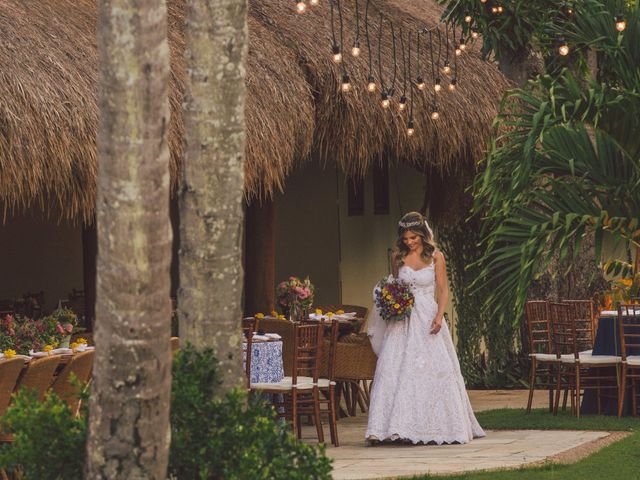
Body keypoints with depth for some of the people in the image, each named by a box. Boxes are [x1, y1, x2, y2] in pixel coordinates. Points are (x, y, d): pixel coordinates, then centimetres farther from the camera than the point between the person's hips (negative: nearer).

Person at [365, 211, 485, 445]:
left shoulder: (435, 257, 1)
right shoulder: (397, 257, 7)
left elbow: (442, 290, 1)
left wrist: (439, 317, -13)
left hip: (427, 319, -1)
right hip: (402, 320, 2)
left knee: (434, 370, -3)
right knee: (394, 370, -8)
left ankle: (437, 427, 7)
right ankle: (392, 427, -11)